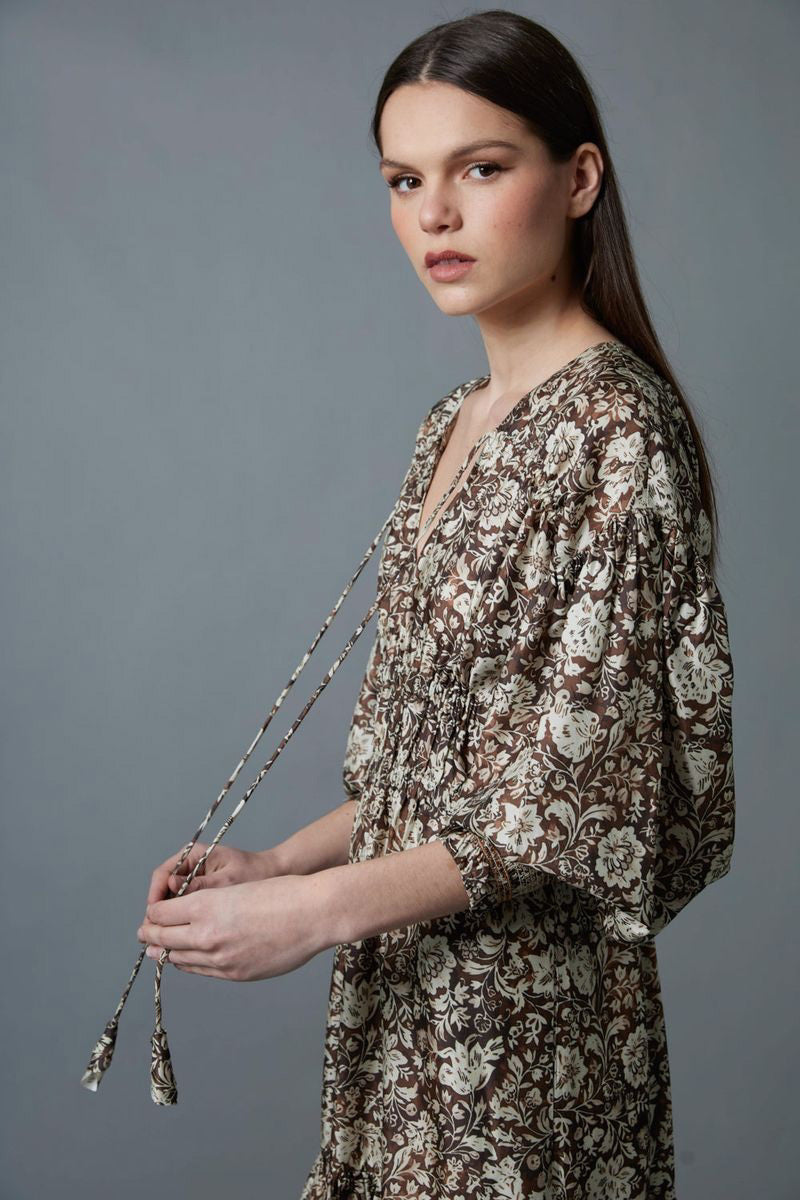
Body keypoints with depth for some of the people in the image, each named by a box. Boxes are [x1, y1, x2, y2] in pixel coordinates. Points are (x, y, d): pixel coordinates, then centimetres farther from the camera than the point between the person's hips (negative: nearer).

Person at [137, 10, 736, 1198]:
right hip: (408, 986, 7)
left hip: (525, 1010, -7)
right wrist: (282, 861, 4)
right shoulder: (456, 423, 7)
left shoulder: (617, 427, -18)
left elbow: (584, 788, -20)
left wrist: (320, 907, -20)